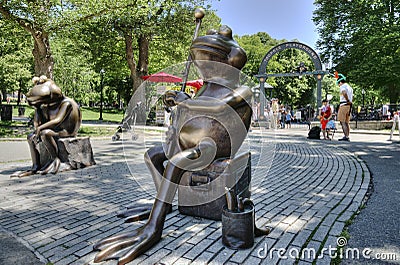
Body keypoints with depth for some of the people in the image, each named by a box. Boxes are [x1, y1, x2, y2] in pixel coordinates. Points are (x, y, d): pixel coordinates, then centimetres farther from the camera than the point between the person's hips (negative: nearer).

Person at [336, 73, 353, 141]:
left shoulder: (342, 86, -6)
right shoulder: (350, 87, 23)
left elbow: (344, 93, -26)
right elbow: (351, 97, 21)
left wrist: (347, 101, -18)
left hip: (344, 105, -9)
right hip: (349, 106, 9)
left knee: (342, 121, -9)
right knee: (347, 122, 10)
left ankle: (346, 136, -16)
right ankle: (348, 136, 10)